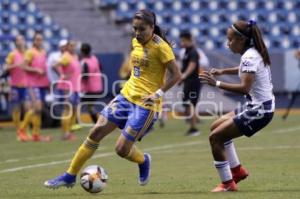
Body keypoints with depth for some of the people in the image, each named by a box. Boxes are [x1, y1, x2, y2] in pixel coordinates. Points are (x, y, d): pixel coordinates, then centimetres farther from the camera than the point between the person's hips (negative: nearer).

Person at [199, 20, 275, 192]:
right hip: (257, 106, 10)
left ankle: (228, 184, -4)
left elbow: (245, 88, -32)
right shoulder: (254, 52, 8)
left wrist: (217, 83, -31)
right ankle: (237, 170, 24)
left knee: (215, 137, -9)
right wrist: (223, 71, 17)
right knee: (217, 127, 22)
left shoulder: (250, 57, -20)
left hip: (259, 110, -10)